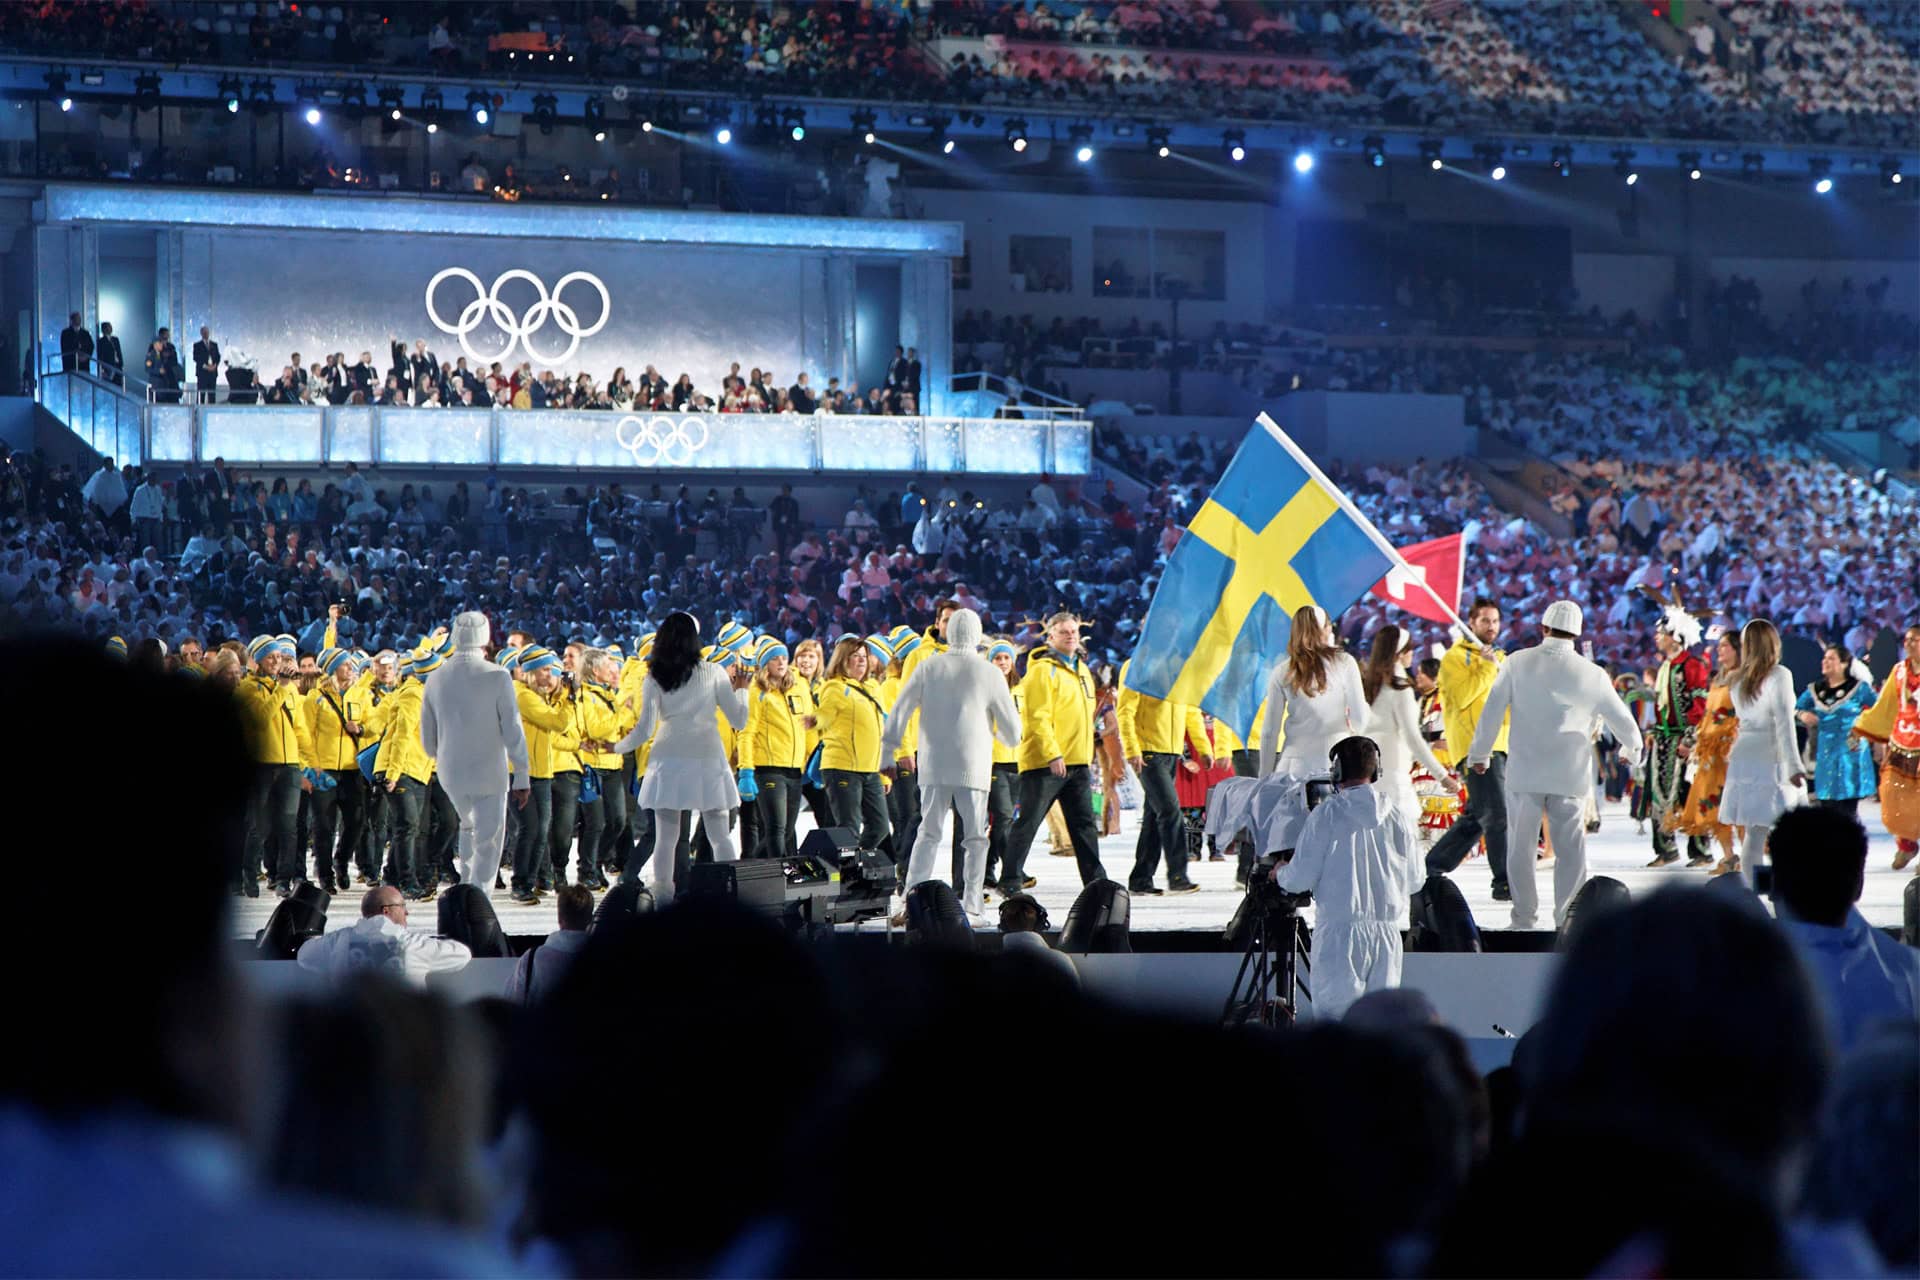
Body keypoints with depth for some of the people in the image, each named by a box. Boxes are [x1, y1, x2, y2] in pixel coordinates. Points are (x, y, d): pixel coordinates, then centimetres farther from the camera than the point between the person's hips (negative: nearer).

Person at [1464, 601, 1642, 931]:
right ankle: (1567, 917, 2)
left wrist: (1479, 754, 15)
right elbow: (1622, 720, 11)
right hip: (1571, 775, 0)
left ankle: (1524, 916, 14)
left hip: (1524, 773, 0)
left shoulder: (1518, 663, -2)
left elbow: (1492, 710, 1)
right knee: (1570, 848, 5)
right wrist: (1634, 749, 32)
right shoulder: (1592, 674, 0)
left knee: (1520, 845, 10)